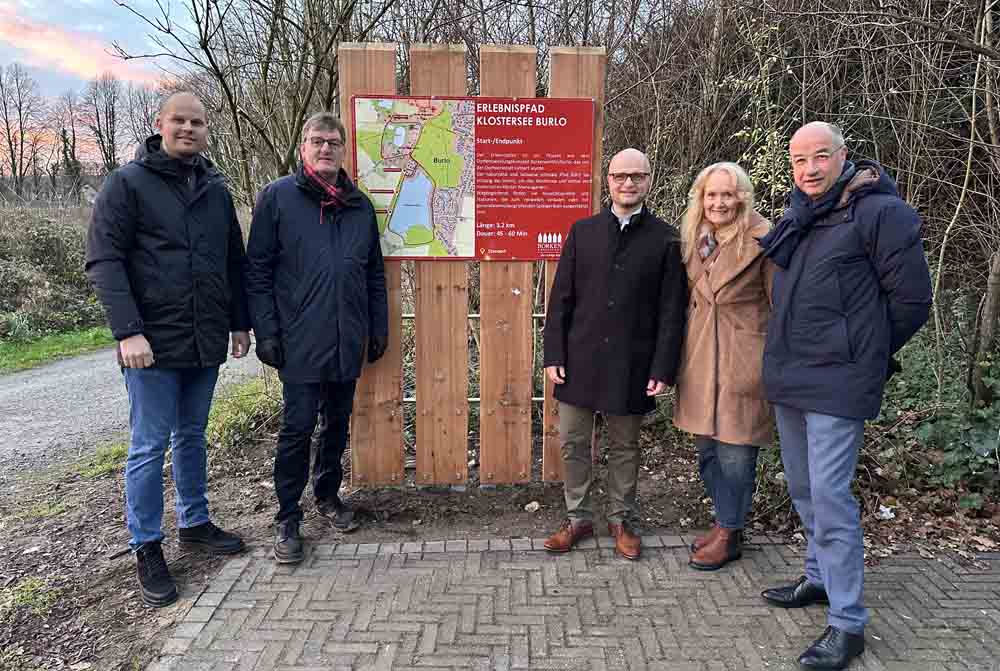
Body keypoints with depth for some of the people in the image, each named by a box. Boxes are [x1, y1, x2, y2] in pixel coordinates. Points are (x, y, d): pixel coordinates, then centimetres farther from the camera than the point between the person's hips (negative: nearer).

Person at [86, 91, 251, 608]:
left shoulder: (215, 189, 12)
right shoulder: (127, 183, -4)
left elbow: (234, 261, 17)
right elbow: (103, 261, -10)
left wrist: (240, 322, 14)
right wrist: (128, 330, -19)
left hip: (205, 342, 5)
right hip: (153, 343, -5)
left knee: (192, 437, 16)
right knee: (150, 446, 1)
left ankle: (194, 523, 31)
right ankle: (147, 549, 14)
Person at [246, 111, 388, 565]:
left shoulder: (360, 205, 11)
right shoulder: (277, 197, -1)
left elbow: (375, 273, 15)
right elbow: (258, 271, -4)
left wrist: (379, 327, 11)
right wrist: (266, 332, -10)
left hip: (348, 341, 4)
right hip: (300, 341, -4)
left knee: (338, 424, 15)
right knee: (298, 428, 1)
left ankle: (328, 495, 34)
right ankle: (288, 518, 15)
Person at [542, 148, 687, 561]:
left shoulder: (666, 239, -1)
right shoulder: (583, 231, 5)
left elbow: (671, 310, -3)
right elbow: (561, 297, 4)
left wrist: (663, 369, -8)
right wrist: (554, 354, -1)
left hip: (631, 365, -2)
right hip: (580, 358, 2)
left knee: (624, 446, 12)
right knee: (572, 443, 9)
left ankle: (621, 519, 31)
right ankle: (578, 517, 28)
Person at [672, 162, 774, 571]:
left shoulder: (762, 239, -10)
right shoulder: (694, 239, 9)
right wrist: (686, 347, 15)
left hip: (743, 357, -6)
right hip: (700, 356, 7)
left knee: (735, 449, 1)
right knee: (706, 445, 14)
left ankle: (729, 534, 17)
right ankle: (725, 520, 32)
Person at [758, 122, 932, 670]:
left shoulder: (880, 212, -11)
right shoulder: (797, 215, 11)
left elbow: (912, 298, -9)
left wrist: (864, 354, 1)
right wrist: (786, 355, 16)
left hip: (837, 381, -8)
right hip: (788, 376, 8)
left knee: (829, 493, -8)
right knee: (801, 485, 17)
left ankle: (847, 624, 5)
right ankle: (820, 577, 36)